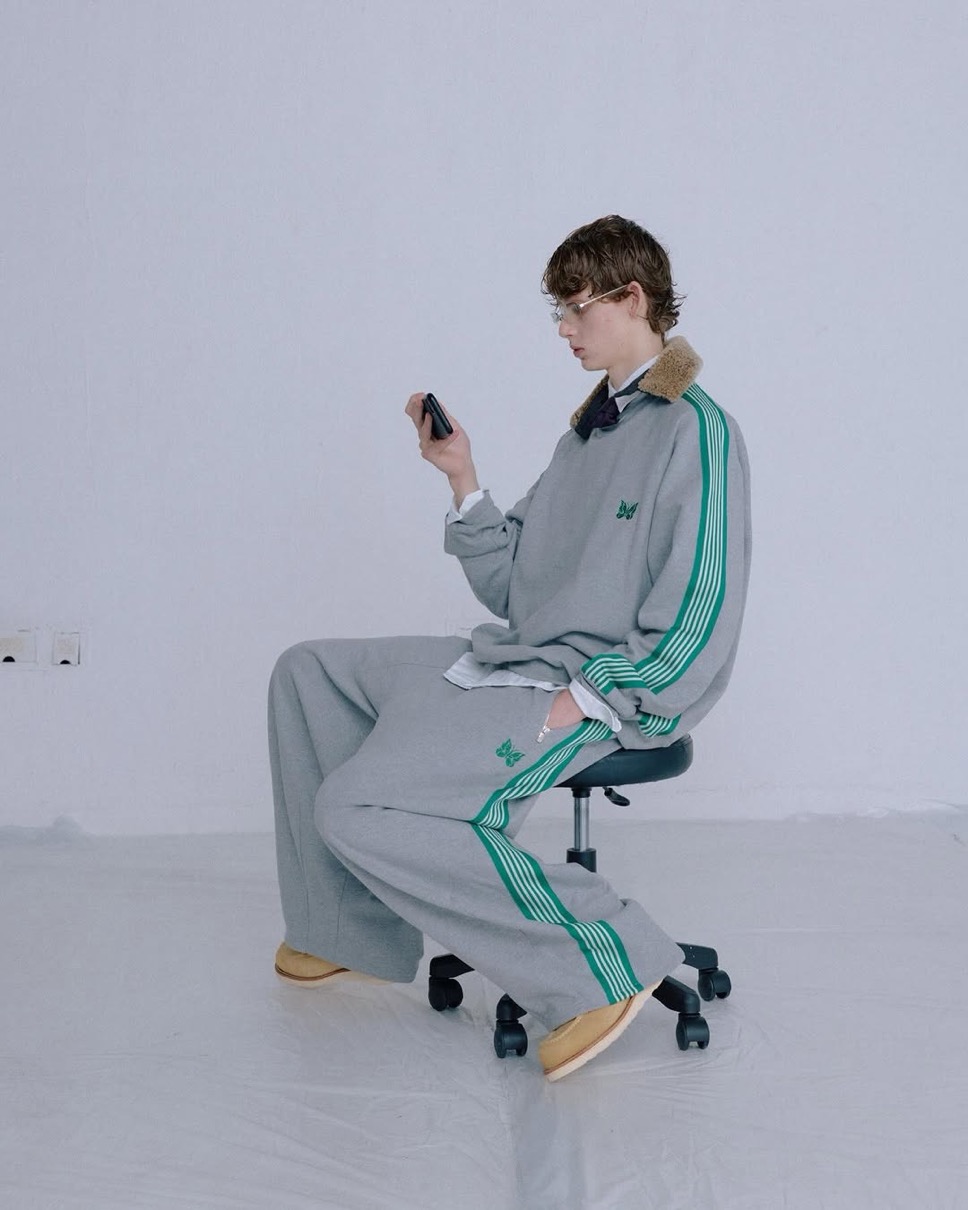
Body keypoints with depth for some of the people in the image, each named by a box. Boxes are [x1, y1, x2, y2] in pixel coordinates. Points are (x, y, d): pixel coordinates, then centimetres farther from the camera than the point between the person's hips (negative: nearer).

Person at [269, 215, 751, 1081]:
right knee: (308, 673, 11)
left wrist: (577, 702, -21)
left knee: (356, 807, -22)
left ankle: (602, 958, -15)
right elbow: (510, 584, 14)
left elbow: (698, 623, -19)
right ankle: (351, 932, 14)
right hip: (516, 660, 10)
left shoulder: (694, 431, -13)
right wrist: (461, 478, 4)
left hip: (601, 691, -10)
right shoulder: (594, 427, 15)